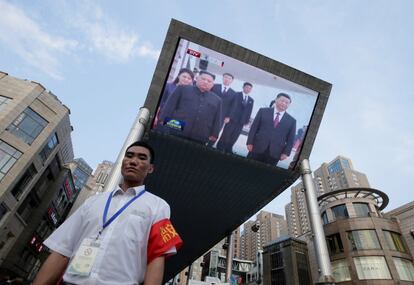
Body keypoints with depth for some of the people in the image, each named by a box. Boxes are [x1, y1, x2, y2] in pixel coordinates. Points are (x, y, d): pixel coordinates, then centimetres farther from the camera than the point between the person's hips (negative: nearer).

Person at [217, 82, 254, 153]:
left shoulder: (251, 100, 15)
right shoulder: (237, 95, 1)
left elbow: (249, 112, 13)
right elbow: (233, 106, -11)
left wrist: (246, 121, 3)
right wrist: (229, 117, -19)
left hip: (241, 122, 4)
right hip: (232, 119, -4)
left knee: (233, 139, 7)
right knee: (225, 137, 0)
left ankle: (228, 151, 15)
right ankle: (219, 150, 11)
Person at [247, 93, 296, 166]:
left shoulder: (292, 121, 10)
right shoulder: (263, 111, 7)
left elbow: (290, 140, 9)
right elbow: (254, 127, 5)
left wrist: (286, 153, -2)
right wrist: (250, 143, -2)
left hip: (274, 154, 0)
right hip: (257, 148, 0)